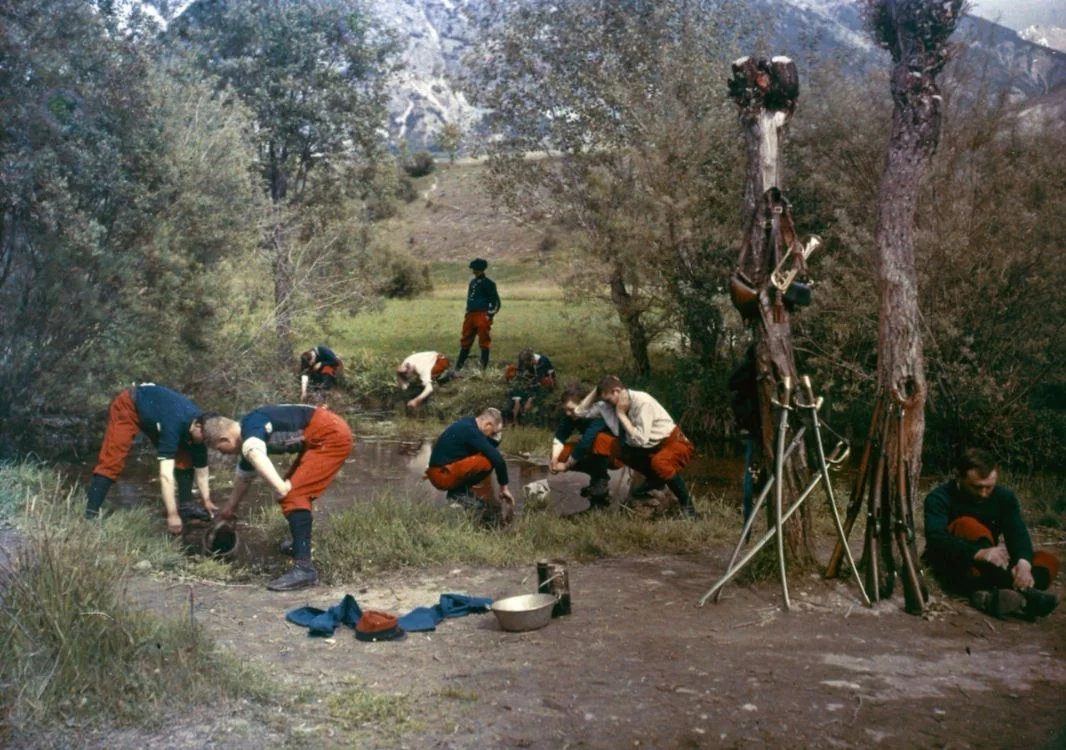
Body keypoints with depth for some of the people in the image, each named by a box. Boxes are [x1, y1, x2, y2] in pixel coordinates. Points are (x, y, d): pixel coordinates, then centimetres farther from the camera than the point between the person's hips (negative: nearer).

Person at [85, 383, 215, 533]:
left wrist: (207, 501, -3)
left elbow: (201, 470, -4)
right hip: (129, 406, -7)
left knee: (185, 457, -5)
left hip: (154, 413, 7)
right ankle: (90, 514, -24)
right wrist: (172, 514, -46)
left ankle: (186, 504, 5)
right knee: (111, 461, -21)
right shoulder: (174, 424, -43)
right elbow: (166, 473, -46)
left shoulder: (200, 431, -20)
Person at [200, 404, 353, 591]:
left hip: (332, 436, -10)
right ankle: (301, 543, 44)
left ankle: (304, 568, -22)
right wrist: (230, 507, 46)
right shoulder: (250, 439, 14)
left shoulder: (251, 428, -17)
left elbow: (255, 455, -42)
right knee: (293, 491, 24)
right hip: (321, 439, 10)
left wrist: (279, 487, -47)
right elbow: (244, 477, 32)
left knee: (293, 495, -16)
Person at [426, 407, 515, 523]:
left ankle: (459, 490, 9)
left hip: (438, 473, 10)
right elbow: (498, 460, -22)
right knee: (488, 462, -23)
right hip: (443, 475, -10)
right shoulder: (471, 431, -18)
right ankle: (460, 492, -6)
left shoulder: (467, 424, 12)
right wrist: (504, 487, -12)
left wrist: (495, 437, 3)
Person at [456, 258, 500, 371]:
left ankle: (484, 367, 3)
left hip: (482, 316, -8)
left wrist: (490, 315, -12)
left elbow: (496, 302, -8)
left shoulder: (489, 283, -7)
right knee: (465, 341, 11)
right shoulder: (472, 282, 16)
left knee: (484, 342, -2)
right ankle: (459, 366, 17)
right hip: (470, 315, 8)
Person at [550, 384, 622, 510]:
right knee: (562, 454, -10)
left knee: (599, 439, -38)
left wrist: (566, 466, -27)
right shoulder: (571, 414, -12)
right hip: (596, 454, 7)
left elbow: (585, 443, -35)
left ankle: (602, 480, -15)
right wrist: (554, 459, -29)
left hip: (618, 453, -7)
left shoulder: (599, 414, -32)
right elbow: (559, 437, -12)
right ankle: (596, 477, 4)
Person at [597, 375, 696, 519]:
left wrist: (621, 415, -25)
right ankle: (654, 480, 15)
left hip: (675, 443, -8)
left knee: (659, 462, -38)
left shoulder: (642, 402, -25)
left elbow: (640, 439, -31)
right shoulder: (620, 403, -3)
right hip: (654, 446, 8)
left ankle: (686, 503, -15)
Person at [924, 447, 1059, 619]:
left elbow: (1017, 533, -13)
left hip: (989, 569, 5)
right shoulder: (939, 498, -14)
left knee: (1048, 560, -14)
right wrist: (980, 553, -46)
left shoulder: (1004, 497, 1)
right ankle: (1020, 592, -44)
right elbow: (935, 538, -31)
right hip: (952, 567, -5)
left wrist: (1023, 562, -36)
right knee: (967, 525, -31)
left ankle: (992, 596, -43)